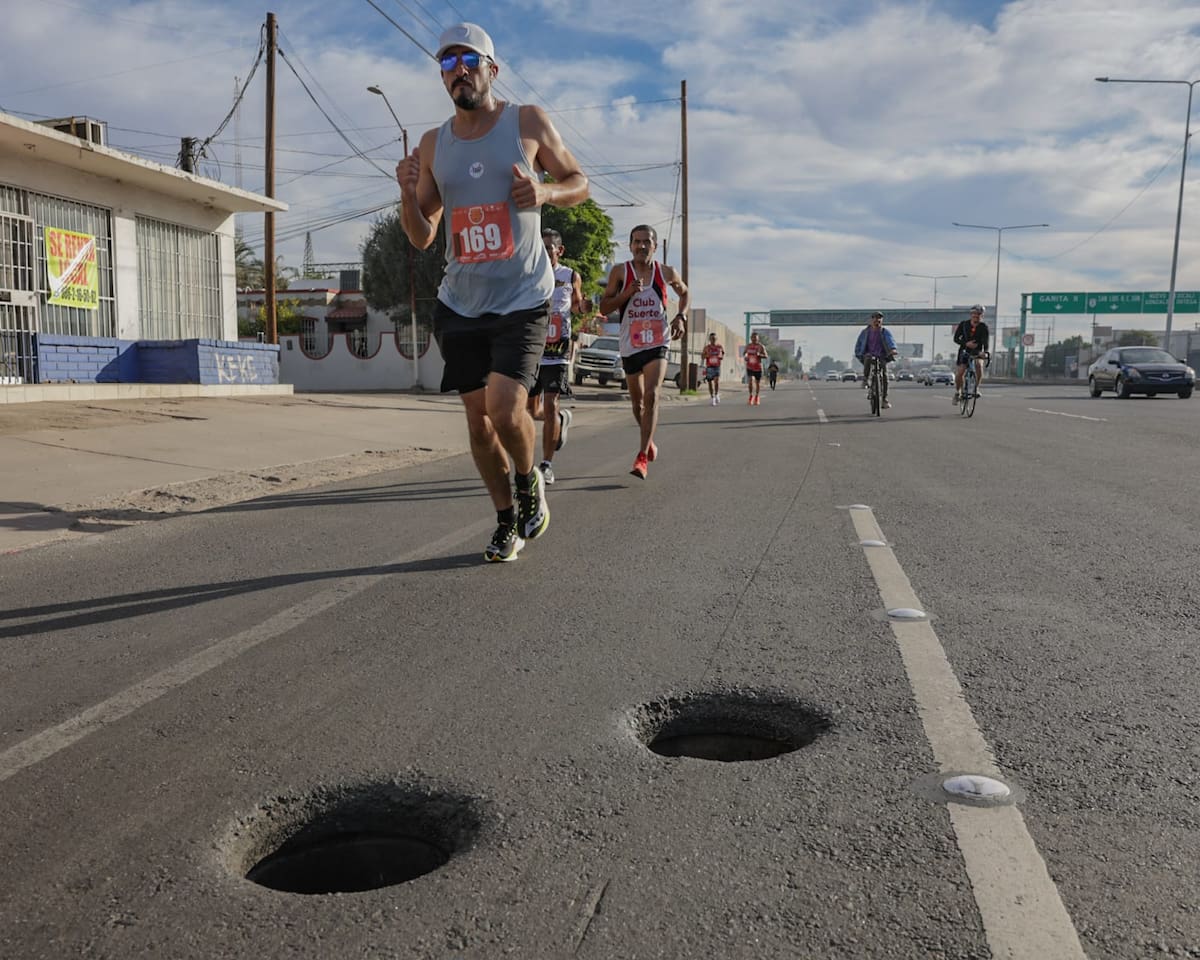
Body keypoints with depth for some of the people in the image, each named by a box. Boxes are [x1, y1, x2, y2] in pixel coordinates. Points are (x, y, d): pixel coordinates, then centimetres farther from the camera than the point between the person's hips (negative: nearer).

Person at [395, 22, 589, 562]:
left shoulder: (529, 123, 1)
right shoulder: (433, 145, 9)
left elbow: (579, 184, 8)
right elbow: (421, 239, 11)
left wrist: (545, 192, -14)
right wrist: (408, 194, -10)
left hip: (522, 300, -4)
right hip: (460, 305, 4)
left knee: (505, 410, -18)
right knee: (478, 420, 5)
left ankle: (529, 484, 13)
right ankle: (507, 521, 23)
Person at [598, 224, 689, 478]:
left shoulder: (667, 273, 1)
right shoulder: (620, 272, -3)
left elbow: (685, 293, 20)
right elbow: (604, 307, -4)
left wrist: (681, 316, 3)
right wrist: (628, 292, -19)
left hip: (657, 343, -1)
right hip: (630, 346, 2)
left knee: (651, 396, -19)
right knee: (637, 400, 15)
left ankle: (642, 457, -21)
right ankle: (649, 441, 41)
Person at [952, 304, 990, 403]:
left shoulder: (983, 327, -11)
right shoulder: (964, 324, -8)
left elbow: (985, 341, -23)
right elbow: (956, 338, -9)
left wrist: (985, 351, -43)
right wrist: (966, 343, -27)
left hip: (977, 351, -1)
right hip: (964, 350, 1)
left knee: (979, 364, -32)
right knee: (959, 372, -11)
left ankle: (976, 388, -18)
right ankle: (958, 392, 14)